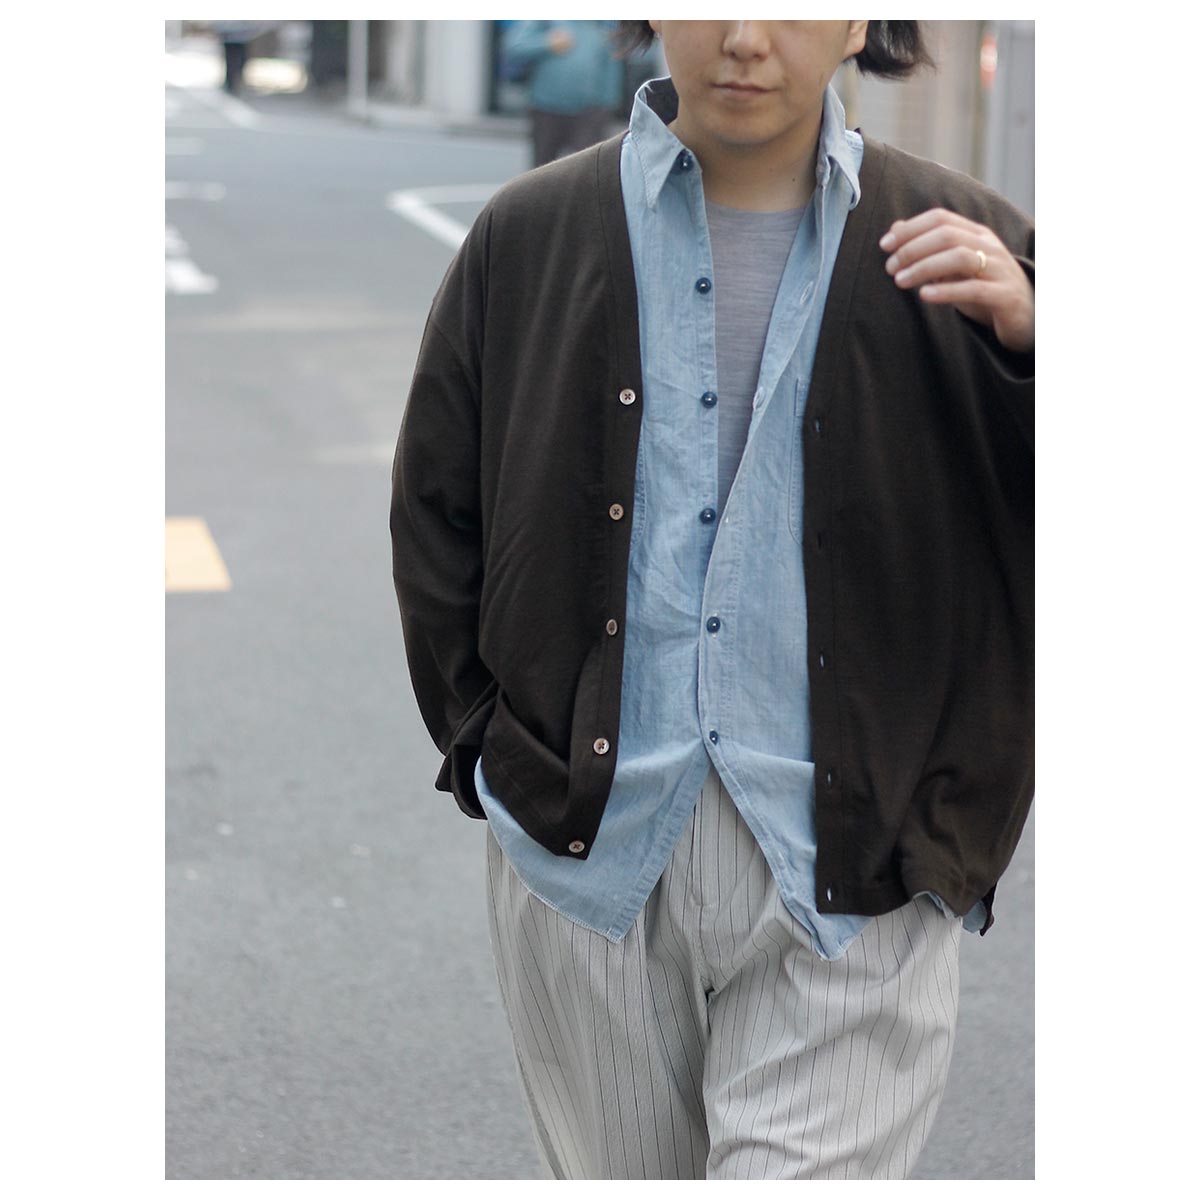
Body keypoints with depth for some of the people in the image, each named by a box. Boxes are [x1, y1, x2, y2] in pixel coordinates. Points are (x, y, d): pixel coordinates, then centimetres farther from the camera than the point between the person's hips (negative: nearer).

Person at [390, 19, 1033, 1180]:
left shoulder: (963, 248, 1)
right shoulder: (528, 239, 5)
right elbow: (434, 515, 11)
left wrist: (1026, 336, -18)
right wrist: (493, 745, 5)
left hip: (844, 870, -2)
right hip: (589, 845, 2)